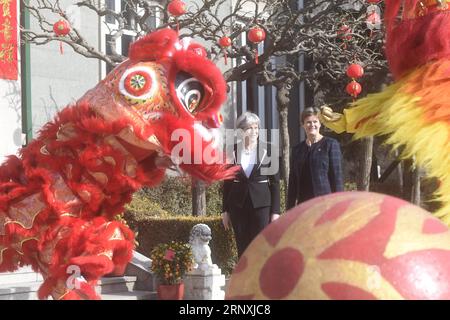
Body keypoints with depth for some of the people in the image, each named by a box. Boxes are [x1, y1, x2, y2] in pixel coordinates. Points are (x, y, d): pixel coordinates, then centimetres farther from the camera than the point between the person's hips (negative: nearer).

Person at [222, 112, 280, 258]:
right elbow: (227, 182, 9)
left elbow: (275, 182, 1)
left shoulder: (268, 150, 0)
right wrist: (225, 210, 7)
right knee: (242, 248, 4)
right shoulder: (232, 151, 5)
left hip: (261, 204, -2)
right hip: (238, 205, 2)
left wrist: (275, 211, -3)